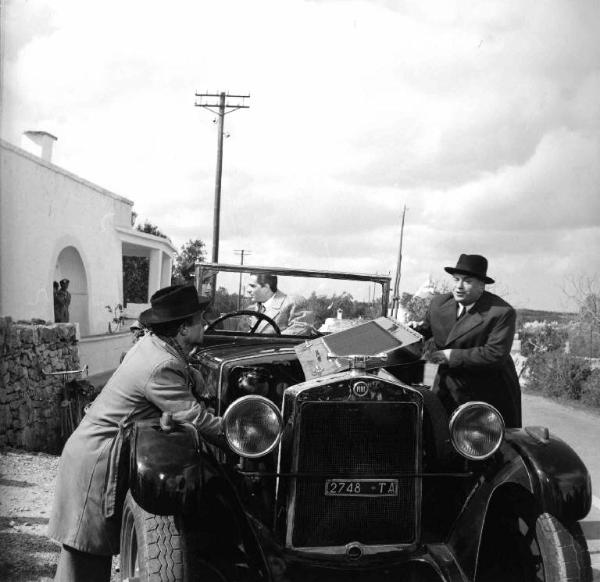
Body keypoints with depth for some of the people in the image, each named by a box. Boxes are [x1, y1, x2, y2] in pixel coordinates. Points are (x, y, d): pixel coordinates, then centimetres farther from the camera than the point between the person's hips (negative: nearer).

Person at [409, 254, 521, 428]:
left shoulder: (502, 312, -16)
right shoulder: (439, 303, 3)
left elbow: (495, 355, -24)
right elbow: (429, 327, 23)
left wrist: (453, 355, -21)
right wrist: (418, 328, -1)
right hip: (448, 391, 4)